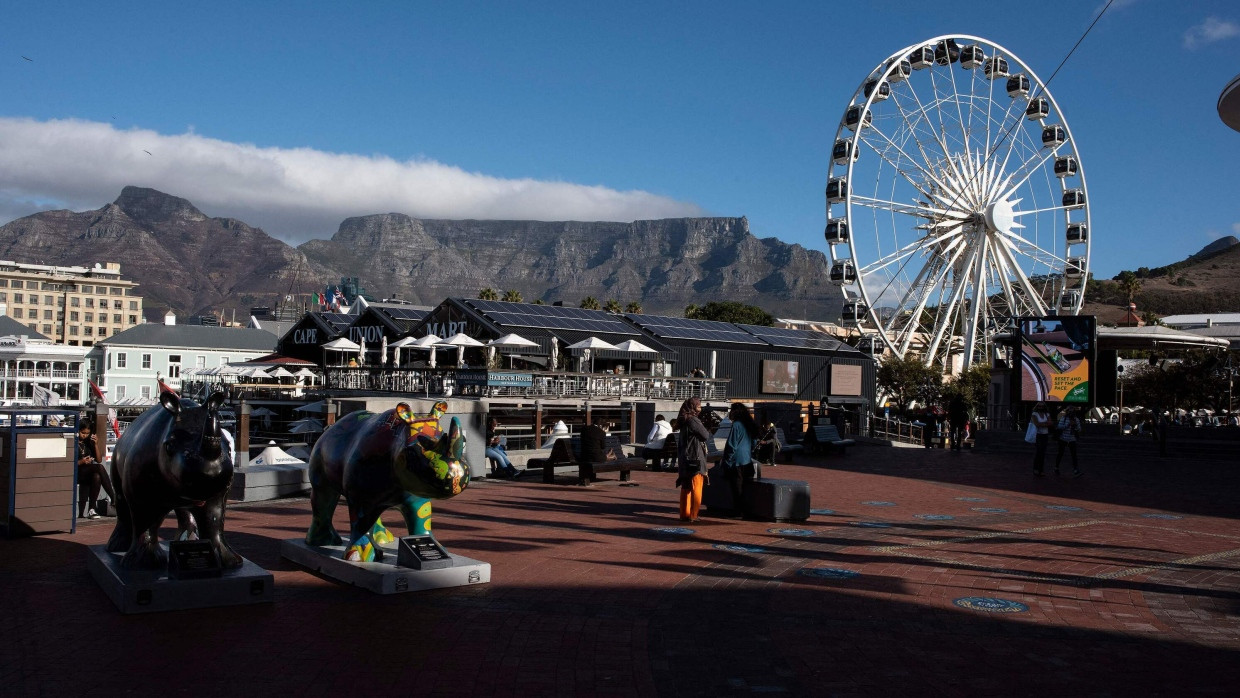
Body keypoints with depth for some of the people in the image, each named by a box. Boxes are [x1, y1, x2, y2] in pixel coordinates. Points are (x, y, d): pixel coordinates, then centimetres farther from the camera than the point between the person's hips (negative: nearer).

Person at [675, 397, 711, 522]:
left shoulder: (684, 421, 13)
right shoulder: (693, 420, -15)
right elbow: (705, 435, -13)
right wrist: (705, 427, 7)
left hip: (684, 459, 9)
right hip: (695, 458, -9)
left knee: (686, 488, 13)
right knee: (696, 488, -2)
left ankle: (684, 514, 17)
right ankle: (693, 515, -1)